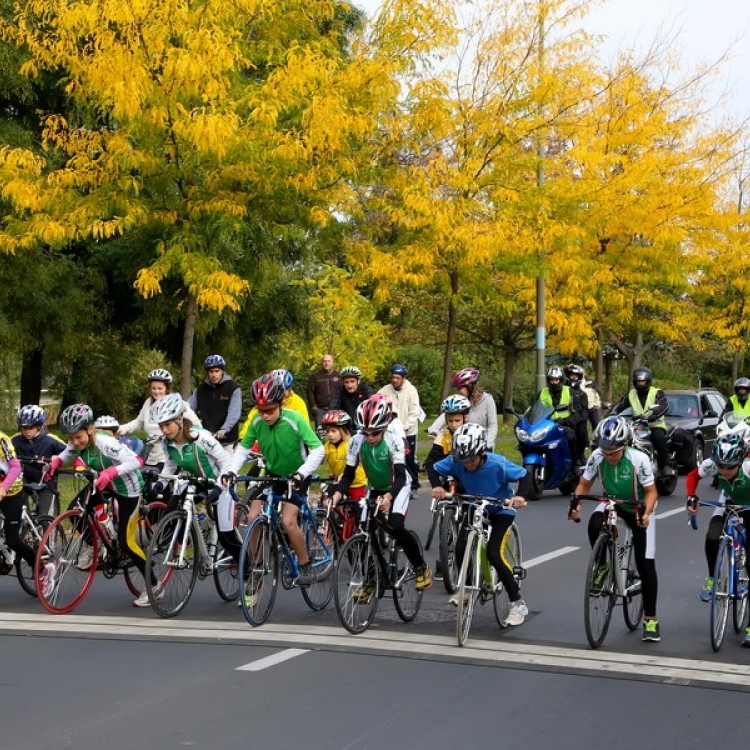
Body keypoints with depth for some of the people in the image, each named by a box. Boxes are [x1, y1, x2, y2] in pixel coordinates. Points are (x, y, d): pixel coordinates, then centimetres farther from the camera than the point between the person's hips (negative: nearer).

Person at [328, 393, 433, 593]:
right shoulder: (357, 441, -19)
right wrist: (336, 495, -33)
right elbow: (348, 474, -15)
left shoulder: (393, 440, -28)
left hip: (398, 487, -4)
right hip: (375, 489, 4)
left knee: (395, 527, -26)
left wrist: (388, 497, -51)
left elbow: (400, 476, -33)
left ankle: (421, 568, -5)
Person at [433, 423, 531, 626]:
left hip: (501, 510, -5)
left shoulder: (498, 464, -33)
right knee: (461, 548, -12)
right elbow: (435, 469, -8)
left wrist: (521, 496, -42)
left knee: (493, 554, -19)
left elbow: (523, 475, -23)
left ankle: (518, 604, -8)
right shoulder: (455, 461, -23)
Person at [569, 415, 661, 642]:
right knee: (595, 524, -33)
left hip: (639, 509, -2)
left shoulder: (639, 459, -30)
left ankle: (650, 619, 4)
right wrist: (576, 504, -30)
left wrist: (646, 513, -43)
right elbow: (584, 484, -10)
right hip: (612, 503, 2)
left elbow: (651, 491, -24)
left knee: (645, 564, -6)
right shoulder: (597, 457, -22)